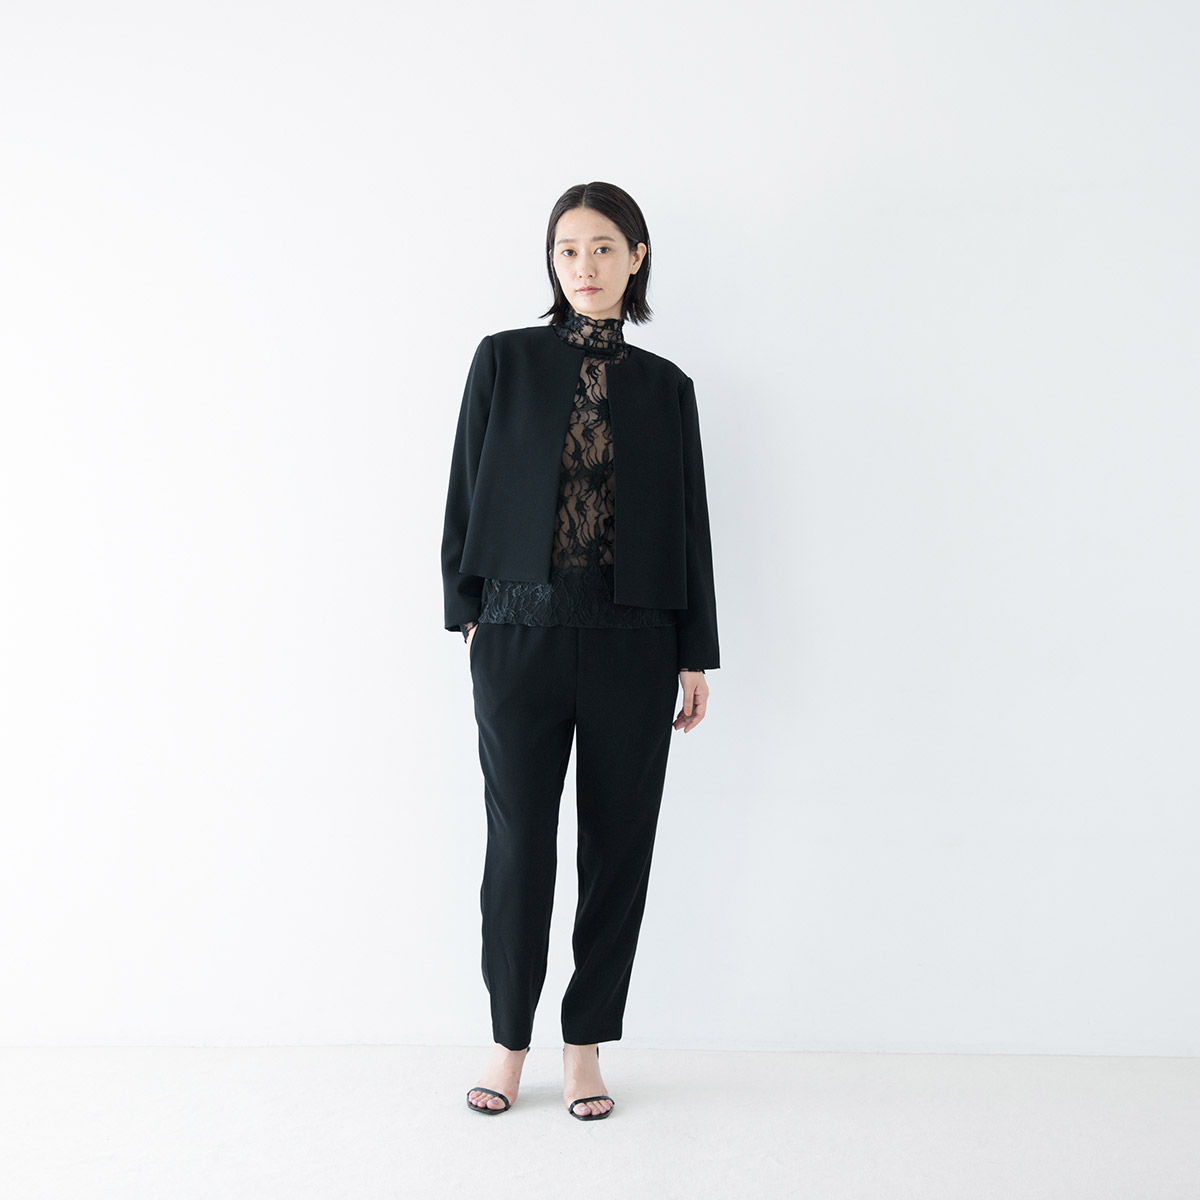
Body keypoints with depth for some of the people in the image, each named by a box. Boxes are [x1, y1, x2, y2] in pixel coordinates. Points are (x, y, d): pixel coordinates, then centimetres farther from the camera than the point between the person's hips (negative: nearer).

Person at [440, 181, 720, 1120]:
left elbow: (689, 521, 7)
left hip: (631, 643, 1)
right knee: (518, 841, 3)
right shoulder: (505, 360, 5)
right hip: (522, 635, -1)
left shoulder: (664, 386, 8)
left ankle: (587, 1043, 22)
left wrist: (697, 655, 4)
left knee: (618, 843, 6)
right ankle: (510, 1039, 22)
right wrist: (469, 610, 0)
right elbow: (467, 489, 5)